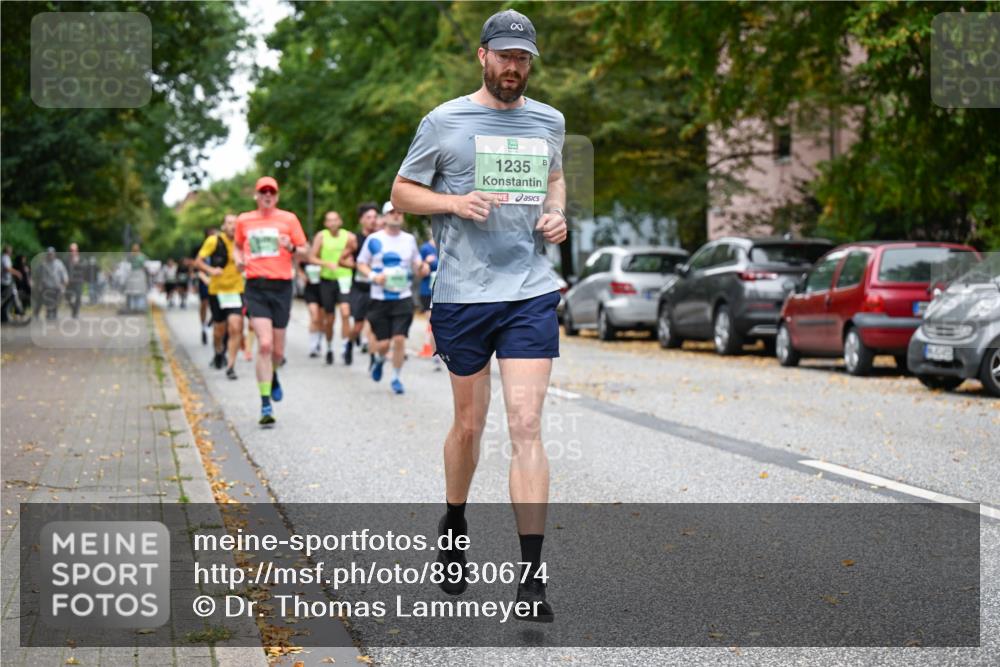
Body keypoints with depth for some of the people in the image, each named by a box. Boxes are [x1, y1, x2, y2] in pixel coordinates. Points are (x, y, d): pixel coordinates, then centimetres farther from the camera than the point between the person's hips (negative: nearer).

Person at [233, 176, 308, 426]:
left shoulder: (288, 219, 6)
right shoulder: (243, 220, 11)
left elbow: (305, 252, 8)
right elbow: (237, 245, 28)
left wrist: (292, 248, -14)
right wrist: (238, 258, 5)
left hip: (282, 286, 1)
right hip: (256, 286, 0)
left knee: (278, 351, 5)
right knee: (264, 344, -16)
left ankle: (272, 376, 42)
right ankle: (265, 405, -12)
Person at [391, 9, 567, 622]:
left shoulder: (549, 121, 10)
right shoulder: (444, 122, 0)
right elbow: (402, 192, 6)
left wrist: (558, 214, 7)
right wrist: (455, 203, -12)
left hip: (532, 292, 1)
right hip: (462, 294, -1)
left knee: (527, 425, -9)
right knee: (470, 425, 11)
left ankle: (532, 575, -8)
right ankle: (454, 525, 40)